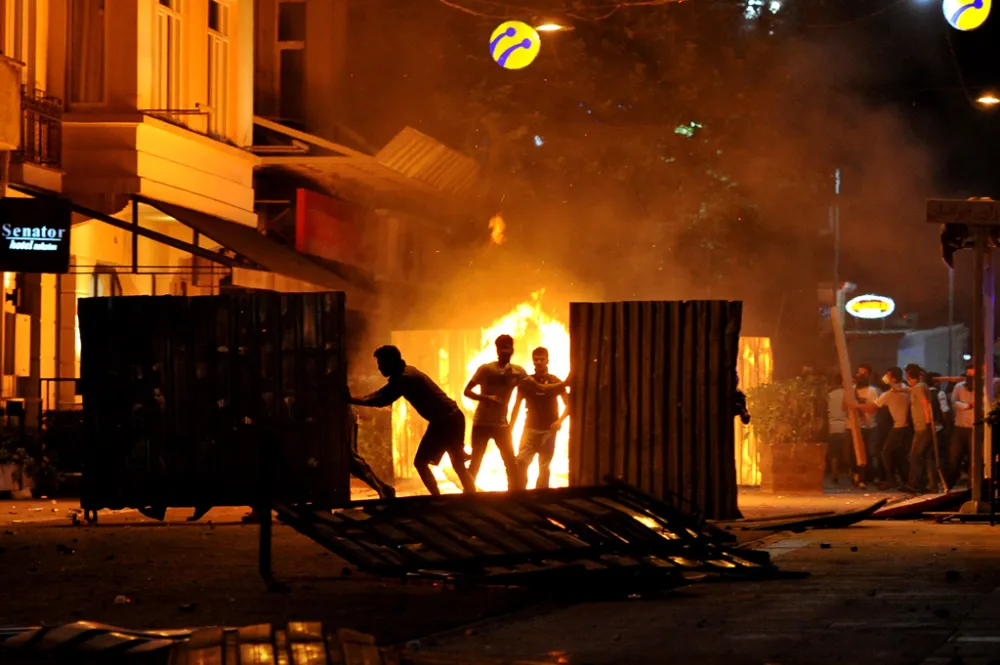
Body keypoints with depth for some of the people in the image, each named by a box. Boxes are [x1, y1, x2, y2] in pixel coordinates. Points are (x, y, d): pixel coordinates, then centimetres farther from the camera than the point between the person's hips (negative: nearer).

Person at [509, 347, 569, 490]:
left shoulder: (555, 382, -1)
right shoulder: (526, 381, 2)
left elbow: (568, 404, 3)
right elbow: (517, 405, 6)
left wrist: (559, 420, -14)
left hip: (548, 430, 0)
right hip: (530, 428, 0)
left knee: (544, 466, 4)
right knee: (521, 461, -12)